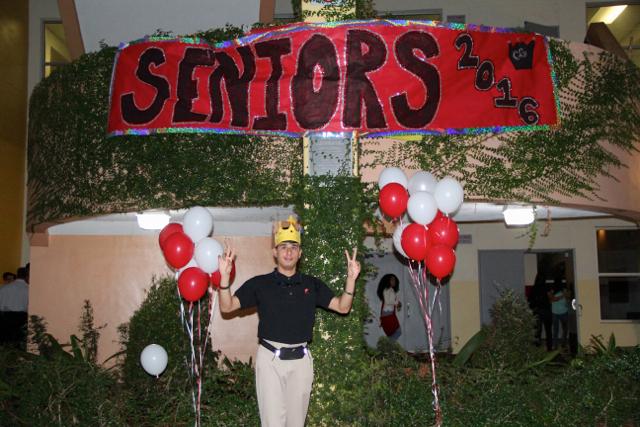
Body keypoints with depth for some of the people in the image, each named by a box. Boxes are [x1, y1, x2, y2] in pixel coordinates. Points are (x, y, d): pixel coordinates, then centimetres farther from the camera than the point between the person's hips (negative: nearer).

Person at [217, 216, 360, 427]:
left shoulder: (312, 284, 7)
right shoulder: (260, 283, -1)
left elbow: (342, 307, 4)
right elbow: (227, 307, -6)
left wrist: (351, 278, -12)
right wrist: (225, 276, -22)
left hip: (301, 360, 3)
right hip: (270, 359, -2)